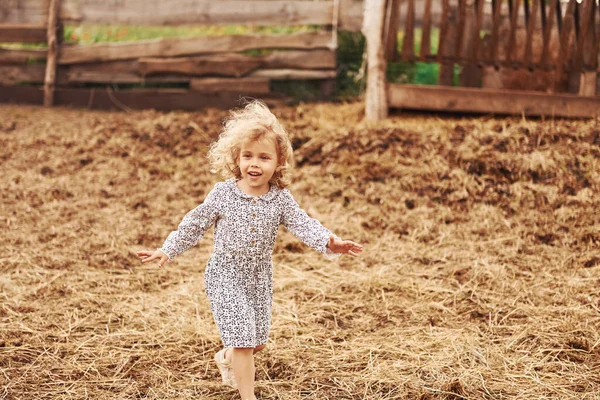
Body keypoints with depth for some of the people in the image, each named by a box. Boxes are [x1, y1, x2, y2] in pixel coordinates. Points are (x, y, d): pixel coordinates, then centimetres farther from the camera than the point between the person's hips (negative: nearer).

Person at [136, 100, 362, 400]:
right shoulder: (223, 193, -12)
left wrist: (329, 242, -33)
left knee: (257, 341, 15)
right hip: (226, 276, -4)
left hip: (260, 277, 4)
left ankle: (225, 358, 47)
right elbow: (196, 224, -4)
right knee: (242, 338, -10)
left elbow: (302, 224, -15)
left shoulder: (280, 198, -7)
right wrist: (167, 251, -7)